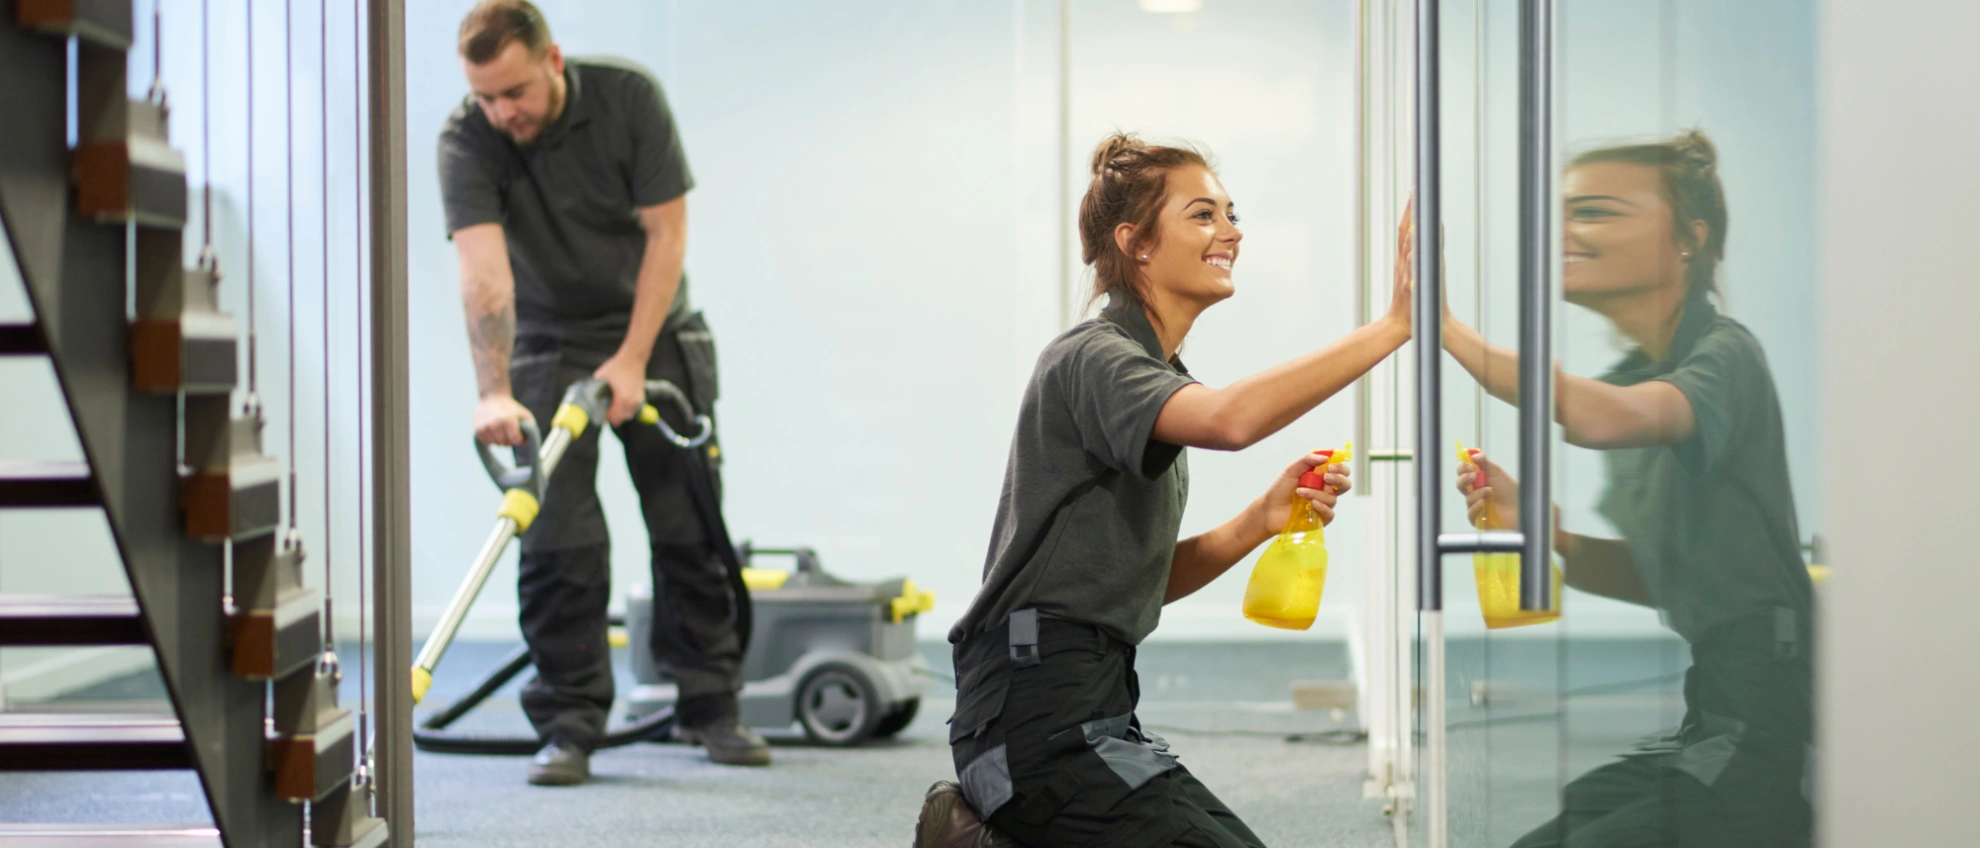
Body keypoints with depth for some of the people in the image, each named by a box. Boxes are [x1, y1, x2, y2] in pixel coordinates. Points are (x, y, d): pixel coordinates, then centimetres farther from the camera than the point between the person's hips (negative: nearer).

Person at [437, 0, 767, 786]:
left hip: (656, 337, 1)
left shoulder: (628, 96, -18)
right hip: (549, 347, -1)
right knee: (559, 538, -8)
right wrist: (494, 392, -44)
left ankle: (709, 705, 15)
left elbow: (665, 231, -15)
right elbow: (483, 270, -32)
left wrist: (633, 359, -19)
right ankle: (569, 725, 0)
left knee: (691, 526, 3)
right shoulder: (466, 140, -21)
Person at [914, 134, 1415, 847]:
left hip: (1093, 707, 10)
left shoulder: (1149, 368, 20)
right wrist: (1395, 325, -31)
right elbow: (1230, 419, -34)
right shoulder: (1092, 357, -10)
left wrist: (1262, 519, 3)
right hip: (1038, 711, -10)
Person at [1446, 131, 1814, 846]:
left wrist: (1446, 327, -34)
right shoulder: (1631, 377, 13)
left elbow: (1604, 420, -36)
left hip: (1769, 725, -9)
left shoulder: (1726, 355, -13)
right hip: (1716, 716, 9)